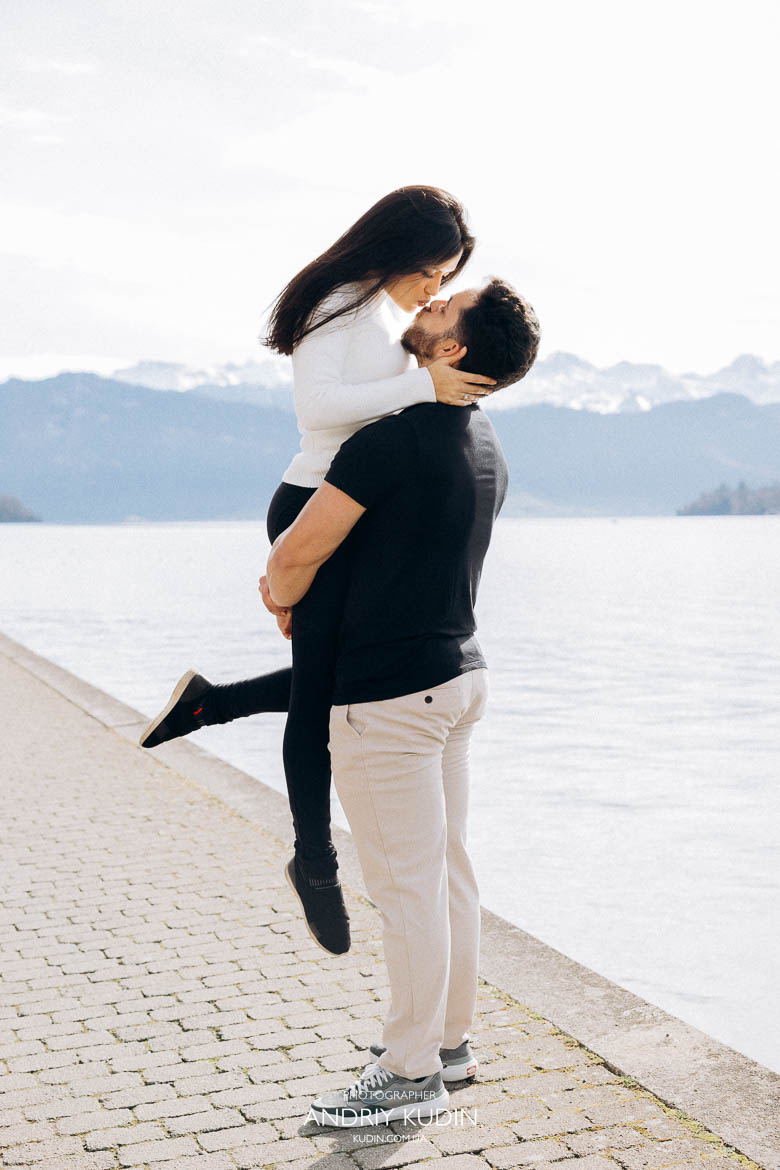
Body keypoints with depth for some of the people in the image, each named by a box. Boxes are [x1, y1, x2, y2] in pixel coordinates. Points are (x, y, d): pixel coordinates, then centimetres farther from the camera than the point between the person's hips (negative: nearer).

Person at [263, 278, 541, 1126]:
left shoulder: (394, 438, -21)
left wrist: (280, 597, 4)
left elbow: (294, 556, -18)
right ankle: (448, 1041, 29)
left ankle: (411, 1074, 10)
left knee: (407, 883, -1)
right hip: (455, 674, 9)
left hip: (388, 696, -9)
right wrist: (311, 584, 19)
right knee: (446, 868, 16)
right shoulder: (485, 448, 9)